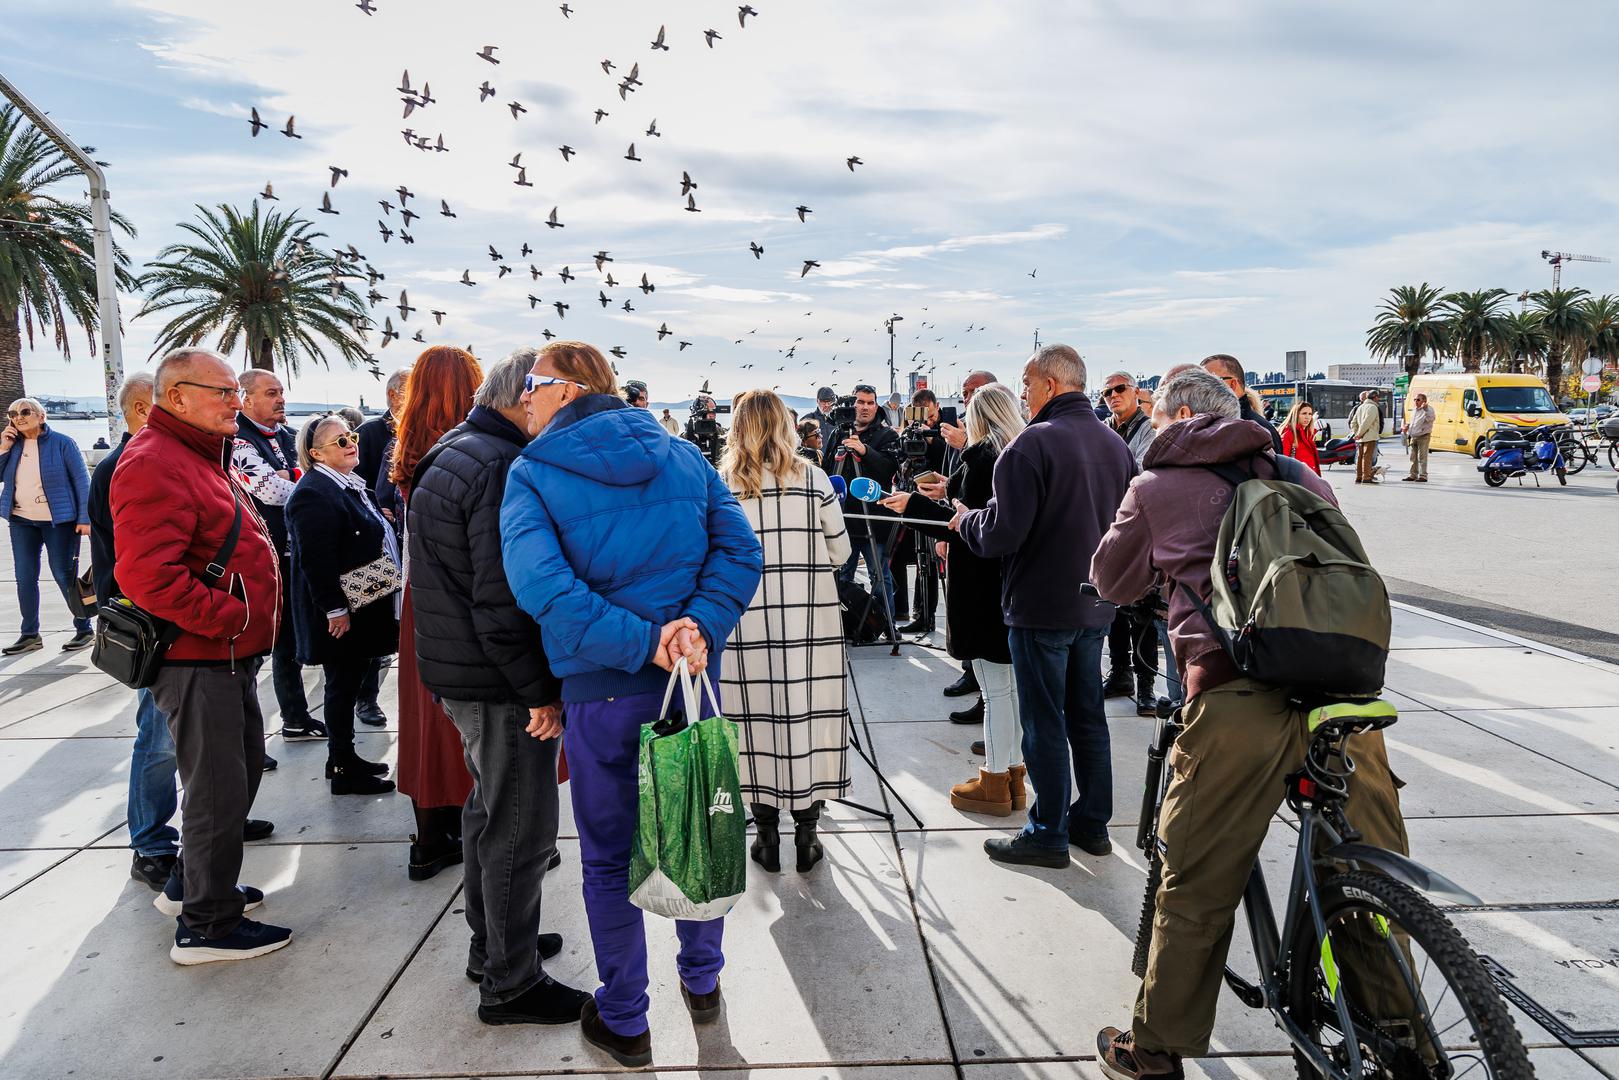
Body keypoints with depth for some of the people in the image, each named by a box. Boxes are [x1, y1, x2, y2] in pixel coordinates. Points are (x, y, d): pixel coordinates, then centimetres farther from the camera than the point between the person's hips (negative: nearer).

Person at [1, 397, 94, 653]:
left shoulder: (61, 443, -7)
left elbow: (82, 481, -8)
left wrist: (85, 519, -14)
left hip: (58, 521, -5)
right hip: (22, 520, 5)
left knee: (65, 576, -2)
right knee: (25, 578, 6)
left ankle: (84, 630, 8)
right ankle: (30, 634, 15)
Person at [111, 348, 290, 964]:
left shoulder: (206, 457, 16)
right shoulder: (154, 464, -19)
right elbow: (146, 575, -28)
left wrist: (250, 622, 16)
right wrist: (230, 617, -22)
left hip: (231, 655, 11)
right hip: (197, 660, -11)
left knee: (241, 769, 21)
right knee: (219, 789, -1)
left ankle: (191, 883, 39)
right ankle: (205, 925, 14)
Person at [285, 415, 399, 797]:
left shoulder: (351, 485, 14)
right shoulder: (314, 493, -19)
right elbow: (316, 560, -24)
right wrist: (336, 610, -24)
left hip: (363, 606, 10)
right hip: (340, 612, -10)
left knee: (350, 682, 17)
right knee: (342, 686, 1)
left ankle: (343, 757, 30)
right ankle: (344, 772, 12)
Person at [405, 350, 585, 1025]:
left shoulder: (448, 456, 13)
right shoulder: (504, 469, -21)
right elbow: (503, 599, -26)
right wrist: (539, 691, -20)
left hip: (454, 667, 11)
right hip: (501, 685, -11)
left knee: (488, 809, 22)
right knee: (521, 827, 1)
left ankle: (491, 946, 38)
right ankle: (511, 985, 15)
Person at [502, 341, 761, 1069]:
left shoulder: (531, 474, -7)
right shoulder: (681, 455, 3)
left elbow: (539, 585, -23)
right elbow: (740, 550, -8)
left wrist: (644, 643, -22)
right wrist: (702, 627, -17)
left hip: (601, 692, -3)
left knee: (609, 858, 13)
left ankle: (624, 1022, 28)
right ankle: (702, 982, 39)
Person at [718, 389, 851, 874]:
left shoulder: (719, 484, -2)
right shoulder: (812, 478, -1)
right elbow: (840, 552, 4)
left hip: (744, 624, 0)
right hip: (809, 624, 0)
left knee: (756, 720, 9)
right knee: (807, 718, 8)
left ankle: (767, 835, 19)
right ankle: (806, 834, 17)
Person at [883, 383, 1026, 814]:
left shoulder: (982, 455, -14)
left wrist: (915, 506, -9)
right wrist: (953, 493, 28)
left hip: (982, 586, -8)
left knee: (995, 688, -1)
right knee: (1015, 684, 14)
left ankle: (994, 783, 9)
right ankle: (1014, 774, 25)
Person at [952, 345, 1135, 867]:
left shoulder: (1033, 442, -17)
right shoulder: (1115, 443, 7)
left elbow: (1002, 534, -22)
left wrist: (964, 519, -3)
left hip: (1041, 605, -7)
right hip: (1095, 604, 8)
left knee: (1044, 722, 3)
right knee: (1087, 715, 17)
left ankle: (1047, 833, 14)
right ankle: (1093, 822, 28)